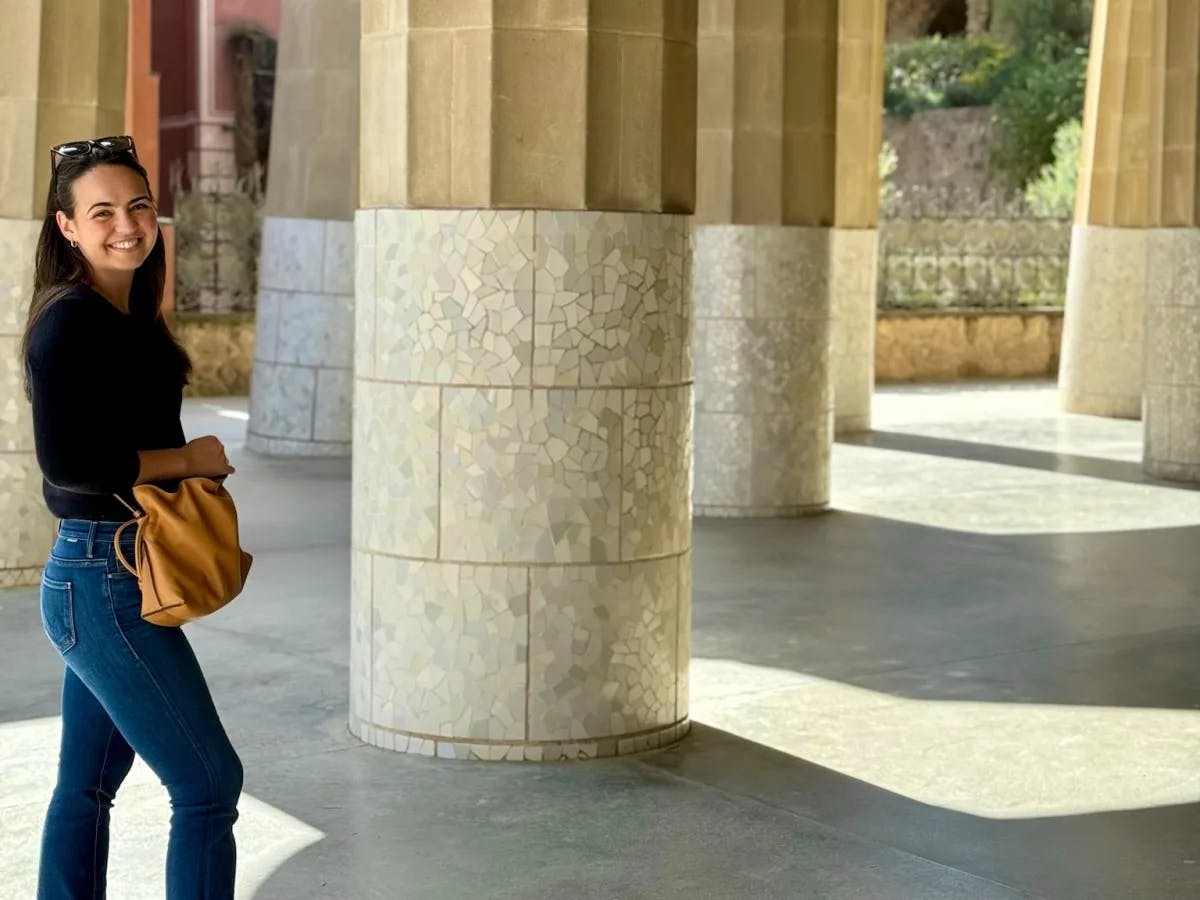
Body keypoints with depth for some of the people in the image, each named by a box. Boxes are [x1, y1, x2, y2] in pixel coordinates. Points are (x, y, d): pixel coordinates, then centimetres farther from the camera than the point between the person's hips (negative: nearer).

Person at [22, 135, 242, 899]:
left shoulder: (128, 317, 12)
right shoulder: (69, 321, -15)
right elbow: (67, 462, -23)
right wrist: (190, 458, -15)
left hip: (102, 583, 9)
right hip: (103, 584, -9)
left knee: (88, 786, 15)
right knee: (210, 784, -7)